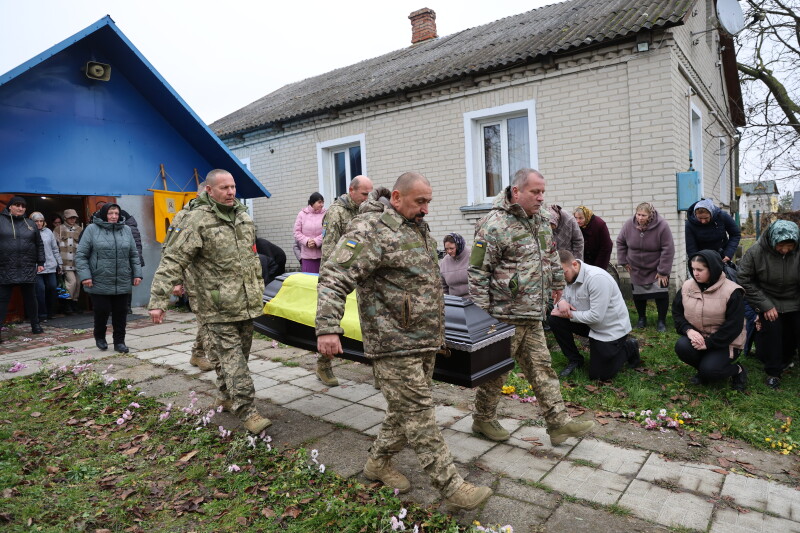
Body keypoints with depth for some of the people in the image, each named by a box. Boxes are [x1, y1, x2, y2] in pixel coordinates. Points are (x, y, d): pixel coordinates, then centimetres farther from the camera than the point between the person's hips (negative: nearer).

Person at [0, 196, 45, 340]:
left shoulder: (30, 224, 12)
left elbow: (39, 245, 15)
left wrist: (40, 262, 9)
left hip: (28, 269, 2)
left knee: (30, 298, 11)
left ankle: (35, 324, 22)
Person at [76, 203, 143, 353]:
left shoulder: (126, 230, 9)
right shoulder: (92, 229, -2)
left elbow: (134, 255, 13)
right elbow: (81, 255, -2)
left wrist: (137, 274, 6)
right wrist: (85, 275, -11)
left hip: (122, 283, 3)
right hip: (100, 283, -3)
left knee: (120, 313, 8)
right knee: (102, 312, 3)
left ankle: (119, 341, 21)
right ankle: (100, 337, 29)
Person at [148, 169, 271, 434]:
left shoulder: (243, 215, 12)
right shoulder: (197, 220, -12)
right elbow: (172, 261, -15)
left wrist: (258, 286, 25)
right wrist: (158, 300, -20)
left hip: (246, 303, 7)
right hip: (218, 308, -7)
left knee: (241, 352, 16)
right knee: (231, 357, -6)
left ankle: (227, 397, 35)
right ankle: (248, 412, -2)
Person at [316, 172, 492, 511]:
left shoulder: (419, 230, 14)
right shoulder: (371, 231, -15)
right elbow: (334, 278, -23)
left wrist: (437, 333, 28)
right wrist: (327, 328, -34)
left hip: (425, 342, 10)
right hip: (395, 345, -9)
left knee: (405, 408, 18)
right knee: (419, 415, -1)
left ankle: (379, 463, 37)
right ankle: (452, 488, 9)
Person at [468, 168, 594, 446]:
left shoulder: (540, 220, 9)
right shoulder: (494, 225, -17)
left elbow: (551, 254, 27)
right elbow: (477, 273, -17)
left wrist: (558, 283, 31)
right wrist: (482, 314, -17)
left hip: (533, 316, 8)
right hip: (504, 314, -8)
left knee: (542, 368, 12)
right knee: (496, 371, 7)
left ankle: (559, 423, 21)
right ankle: (483, 420, 27)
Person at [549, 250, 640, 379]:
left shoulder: (597, 278, -30)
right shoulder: (570, 277, -5)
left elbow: (596, 316, -31)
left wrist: (569, 314, -23)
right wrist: (561, 302, -21)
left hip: (612, 329, -7)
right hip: (590, 324, 7)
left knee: (598, 375, -4)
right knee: (555, 320, -13)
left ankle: (629, 348, 20)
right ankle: (575, 360, 5)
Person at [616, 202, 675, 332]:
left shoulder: (662, 226, -23)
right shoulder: (629, 225, -14)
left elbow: (668, 250, -20)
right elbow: (620, 242, 2)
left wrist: (663, 271, -18)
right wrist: (624, 261, 0)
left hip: (657, 268, -3)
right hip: (636, 269, 3)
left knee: (661, 294, -5)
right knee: (638, 294, 10)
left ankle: (662, 321, 10)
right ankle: (642, 318, 28)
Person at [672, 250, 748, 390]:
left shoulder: (732, 292, -16)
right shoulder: (687, 286, -2)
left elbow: (733, 326, -17)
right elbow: (677, 312, 3)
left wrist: (708, 343, -22)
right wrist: (688, 330, -17)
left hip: (724, 342, -4)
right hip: (697, 337, 5)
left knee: (710, 371, -24)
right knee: (681, 347, -27)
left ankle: (737, 370, 11)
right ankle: (703, 369, 5)